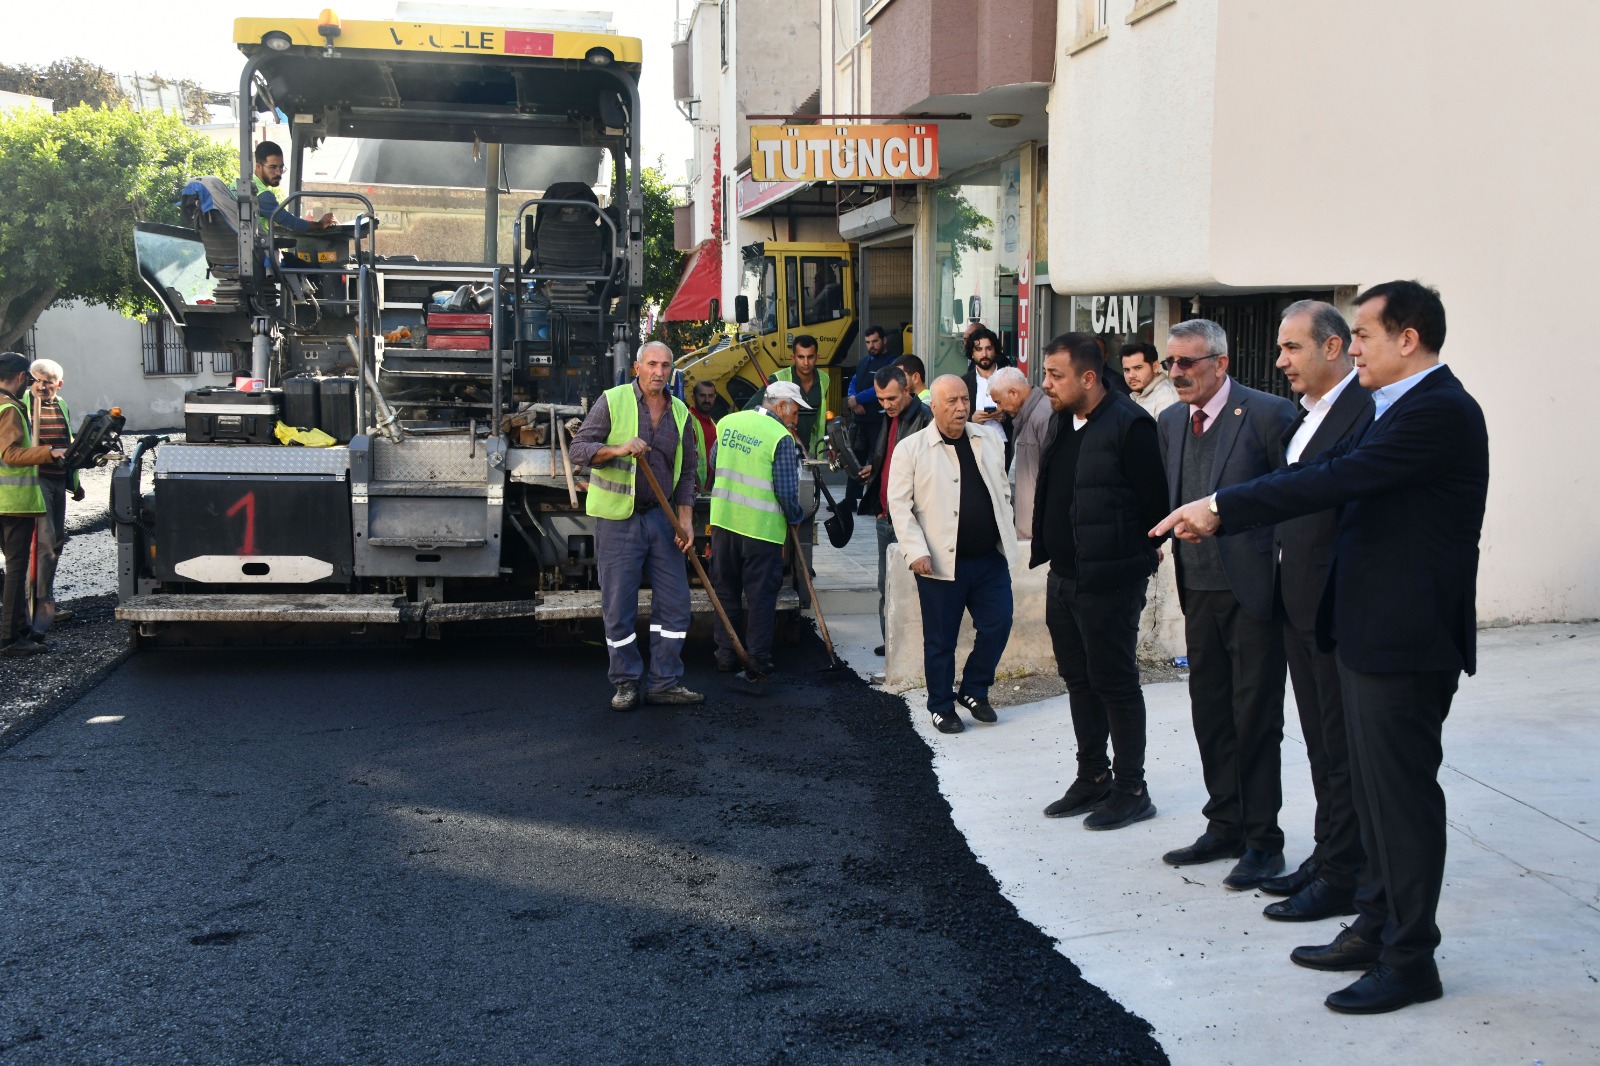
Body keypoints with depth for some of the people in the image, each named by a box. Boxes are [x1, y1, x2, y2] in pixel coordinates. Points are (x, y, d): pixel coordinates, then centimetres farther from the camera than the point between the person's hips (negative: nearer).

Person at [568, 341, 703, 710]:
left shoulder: (680, 412, 9)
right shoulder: (612, 401, -4)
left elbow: (685, 472, 12)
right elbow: (579, 448, -7)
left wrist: (685, 521, 4)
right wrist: (618, 449, -24)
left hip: (661, 517, 4)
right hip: (617, 517, -4)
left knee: (674, 602, 5)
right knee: (618, 606, 1)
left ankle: (665, 683, 15)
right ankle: (626, 683, 14)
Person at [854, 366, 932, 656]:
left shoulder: (925, 419, -14)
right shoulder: (889, 418, 14)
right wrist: (870, 469, 7)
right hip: (884, 513, 9)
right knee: (885, 585, 14)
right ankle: (890, 641, 22)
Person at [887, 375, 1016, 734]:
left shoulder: (990, 439, 9)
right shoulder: (911, 449, -5)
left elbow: (1003, 493, 17)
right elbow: (899, 504, -7)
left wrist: (1007, 539, 13)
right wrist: (916, 551, -15)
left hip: (990, 558, 4)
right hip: (942, 562, -4)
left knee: (997, 625, 4)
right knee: (941, 640, 5)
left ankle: (973, 690, 25)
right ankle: (941, 707, 20)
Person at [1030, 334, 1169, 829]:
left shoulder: (1129, 425, -17)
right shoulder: (1063, 421, 9)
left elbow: (1155, 502, -15)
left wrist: (1141, 560, -7)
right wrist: (1044, 545, 12)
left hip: (1108, 583, -8)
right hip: (1063, 578, 8)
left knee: (1115, 684, 1)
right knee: (1079, 681, 16)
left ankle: (1130, 791, 13)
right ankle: (1093, 778, 29)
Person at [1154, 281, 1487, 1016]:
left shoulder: (1440, 411, -18)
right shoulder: (1399, 410, 14)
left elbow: (1335, 479, -25)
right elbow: (1325, 475, 11)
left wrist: (1221, 506, -21)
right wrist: (1220, 516, 2)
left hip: (1406, 639, -10)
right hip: (1371, 632, 10)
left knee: (1402, 791, -1)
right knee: (1375, 787, 17)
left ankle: (1410, 960, 10)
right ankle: (1377, 928, 30)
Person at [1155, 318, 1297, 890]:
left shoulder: (1267, 413, -13)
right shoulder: (1171, 420, 9)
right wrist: (1180, 565, 13)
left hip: (1252, 590, -7)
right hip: (1198, 591, 7)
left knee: (1255, 719, 0)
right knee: (1210, 714, 14)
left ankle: (1262, 841, 12)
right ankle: (1224, 827, 28)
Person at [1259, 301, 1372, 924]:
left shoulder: (1367, 411, -16)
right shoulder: (1305, 416, 14)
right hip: (1300, 607, 9)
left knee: (1344, 746, 1)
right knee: (1320, 741, 18)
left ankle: (1344, 878, 11)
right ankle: (1327, 854, 30)